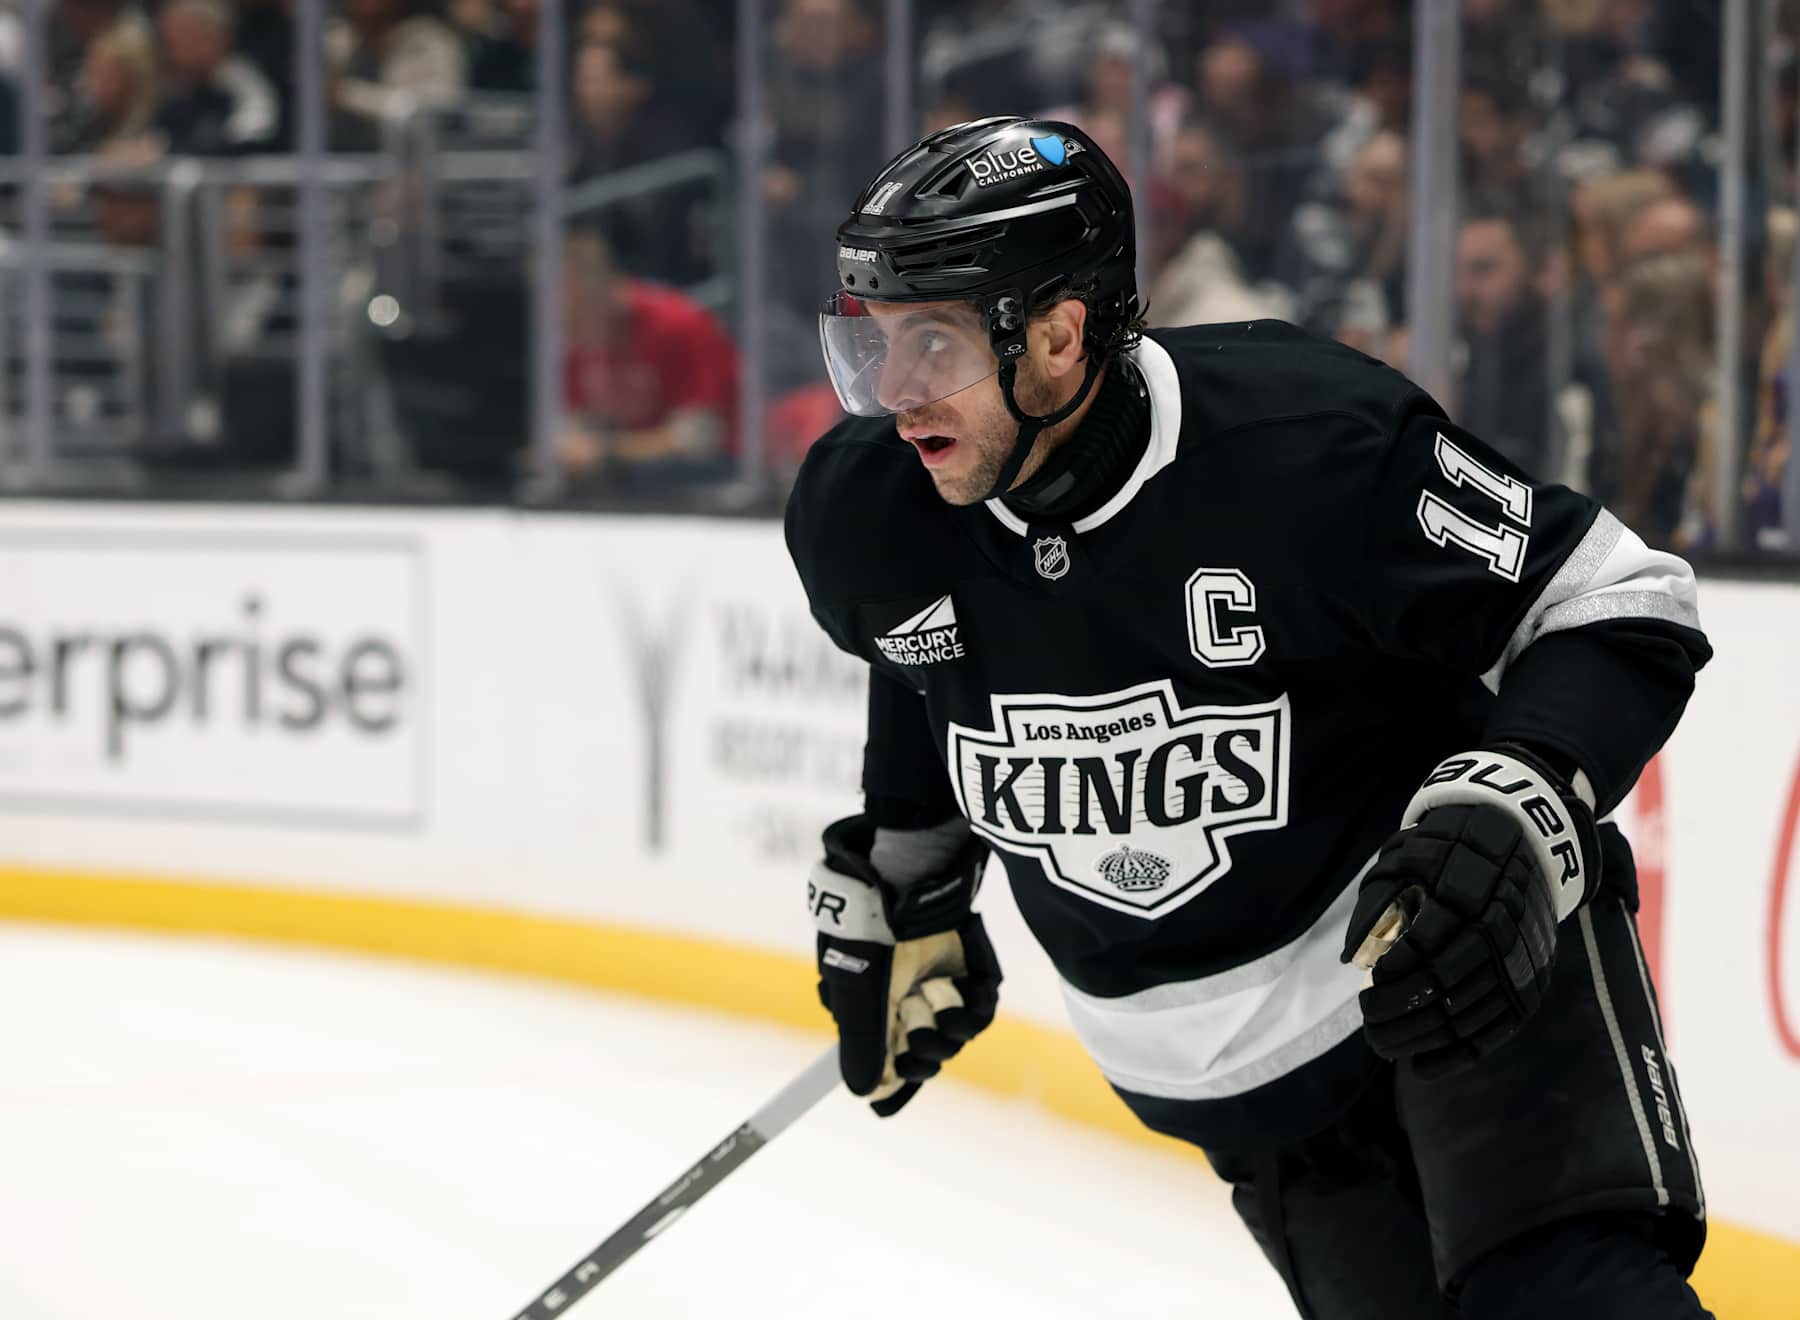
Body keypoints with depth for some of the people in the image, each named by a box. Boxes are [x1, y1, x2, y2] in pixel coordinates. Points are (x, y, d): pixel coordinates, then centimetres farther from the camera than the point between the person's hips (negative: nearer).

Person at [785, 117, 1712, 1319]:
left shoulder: (1312, 443, -25)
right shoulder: (868, 517, -9)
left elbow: (1626, 610, -17)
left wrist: (1518, 810, -31)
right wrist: (900, 887, 23)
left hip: (1474, 960, -5)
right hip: (1225, 1075, 5)